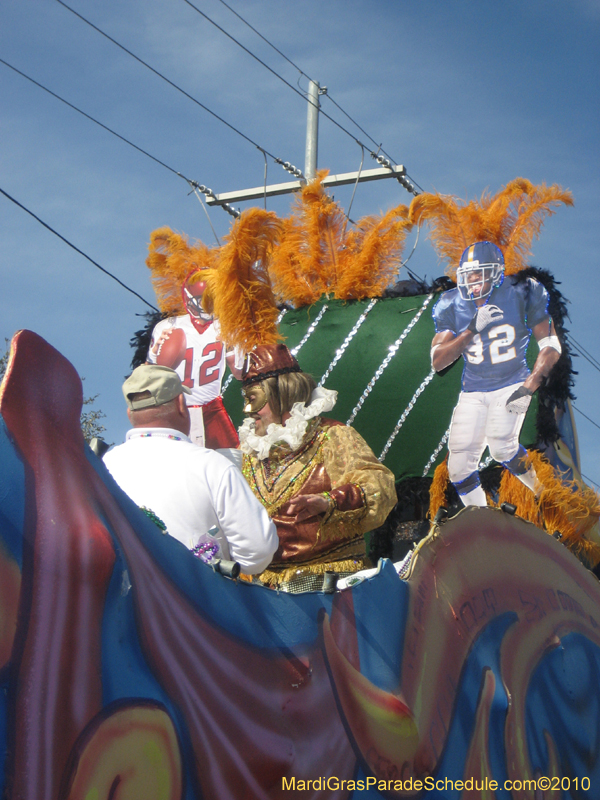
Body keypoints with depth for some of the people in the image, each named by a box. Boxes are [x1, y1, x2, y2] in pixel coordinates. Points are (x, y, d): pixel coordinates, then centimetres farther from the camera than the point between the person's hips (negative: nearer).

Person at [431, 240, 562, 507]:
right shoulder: (453, 306, -2)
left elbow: (551, 345, -5)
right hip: (473, 392, 4)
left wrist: (529, 387, -17)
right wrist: (472, 330, -21)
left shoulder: (520, 295, -9)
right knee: (459, 466, -6)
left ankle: (544, 490, -1)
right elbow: (437, 362, -8)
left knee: (501, 446, -26)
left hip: (512, 384, -4)